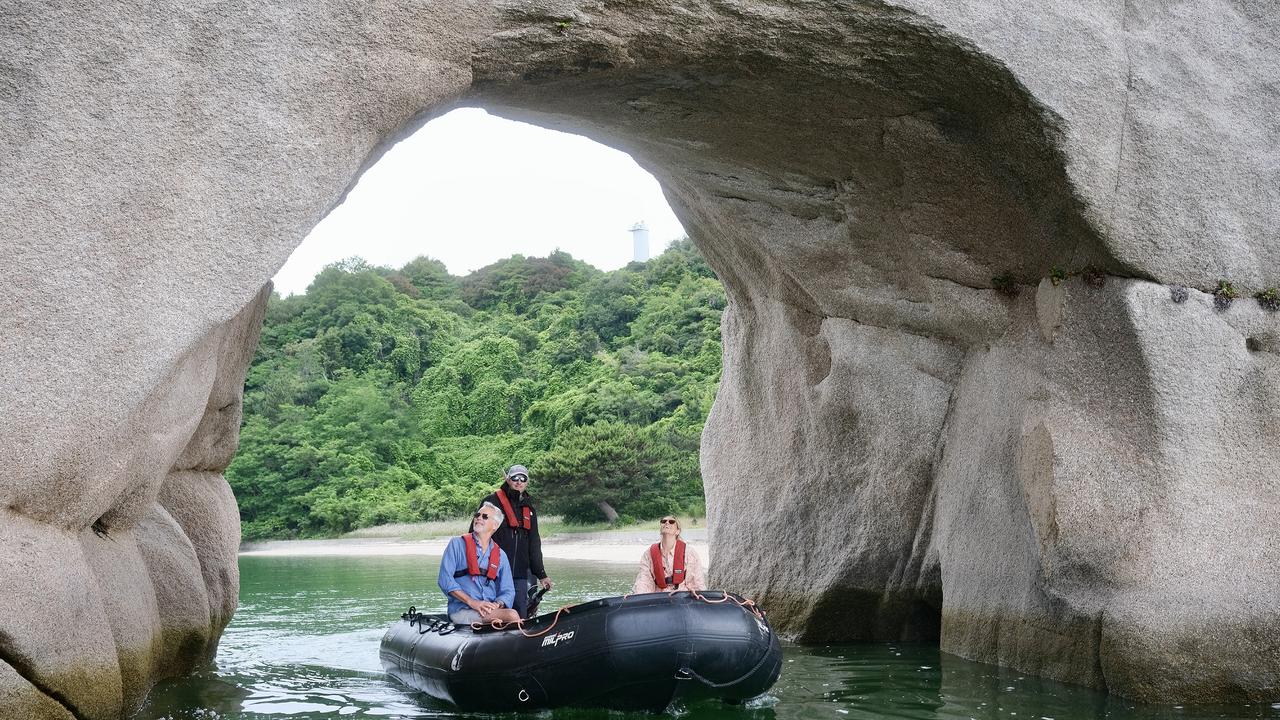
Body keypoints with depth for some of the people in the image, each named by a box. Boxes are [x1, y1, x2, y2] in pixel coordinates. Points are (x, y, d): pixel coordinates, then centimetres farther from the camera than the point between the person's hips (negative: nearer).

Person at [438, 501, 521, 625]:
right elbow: (445, 579, -3)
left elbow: (508, 591, 15)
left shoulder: (500, 556, 17)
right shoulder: (457, 544, 7)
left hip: (490, 611, 4)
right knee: (512, 615, -30)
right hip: (461, 611, -4)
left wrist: (496, 605, -9)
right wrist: (472, 602, -13)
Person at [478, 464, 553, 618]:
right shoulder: (492, 501, -1)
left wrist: (541, 574, 18)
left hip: (519, 573, 6)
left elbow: (534, 545, 22)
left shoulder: (528, 509, 18)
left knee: (521, 616, 4)